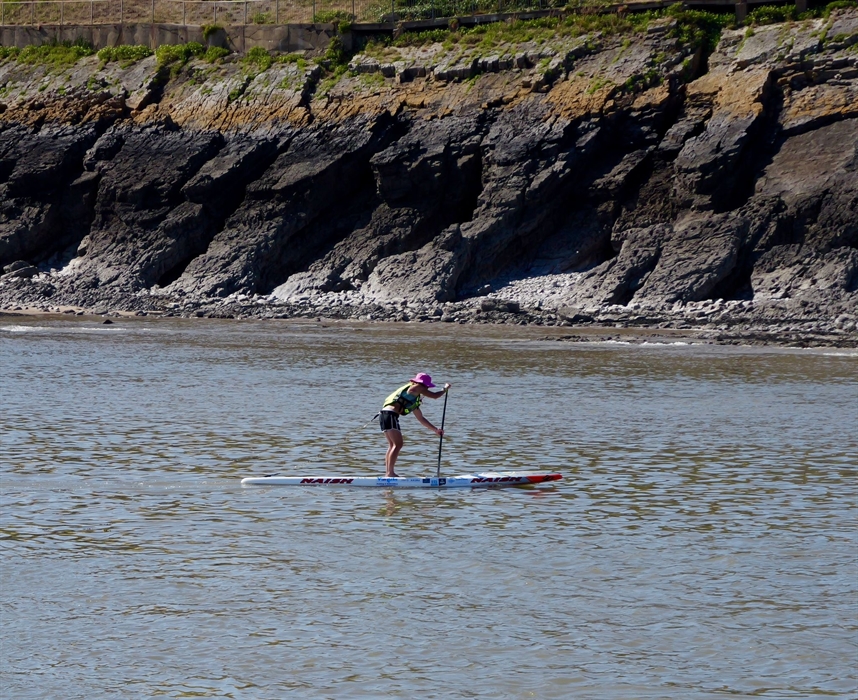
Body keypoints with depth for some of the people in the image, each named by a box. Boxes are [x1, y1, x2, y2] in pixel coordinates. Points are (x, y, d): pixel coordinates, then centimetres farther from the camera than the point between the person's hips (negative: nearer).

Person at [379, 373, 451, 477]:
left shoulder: (415, 399, 30)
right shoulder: (415, 388, 3)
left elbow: (420, 418, 35)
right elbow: (434, 396, 1)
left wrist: (435, 430, 36)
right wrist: (445, 389, 20)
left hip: (384, 414, 10)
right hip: (390, 414, -10)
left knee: (392, 445, 16)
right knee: (398, 444, -11)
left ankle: (387, 473, 16)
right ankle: (390, 472, -16)